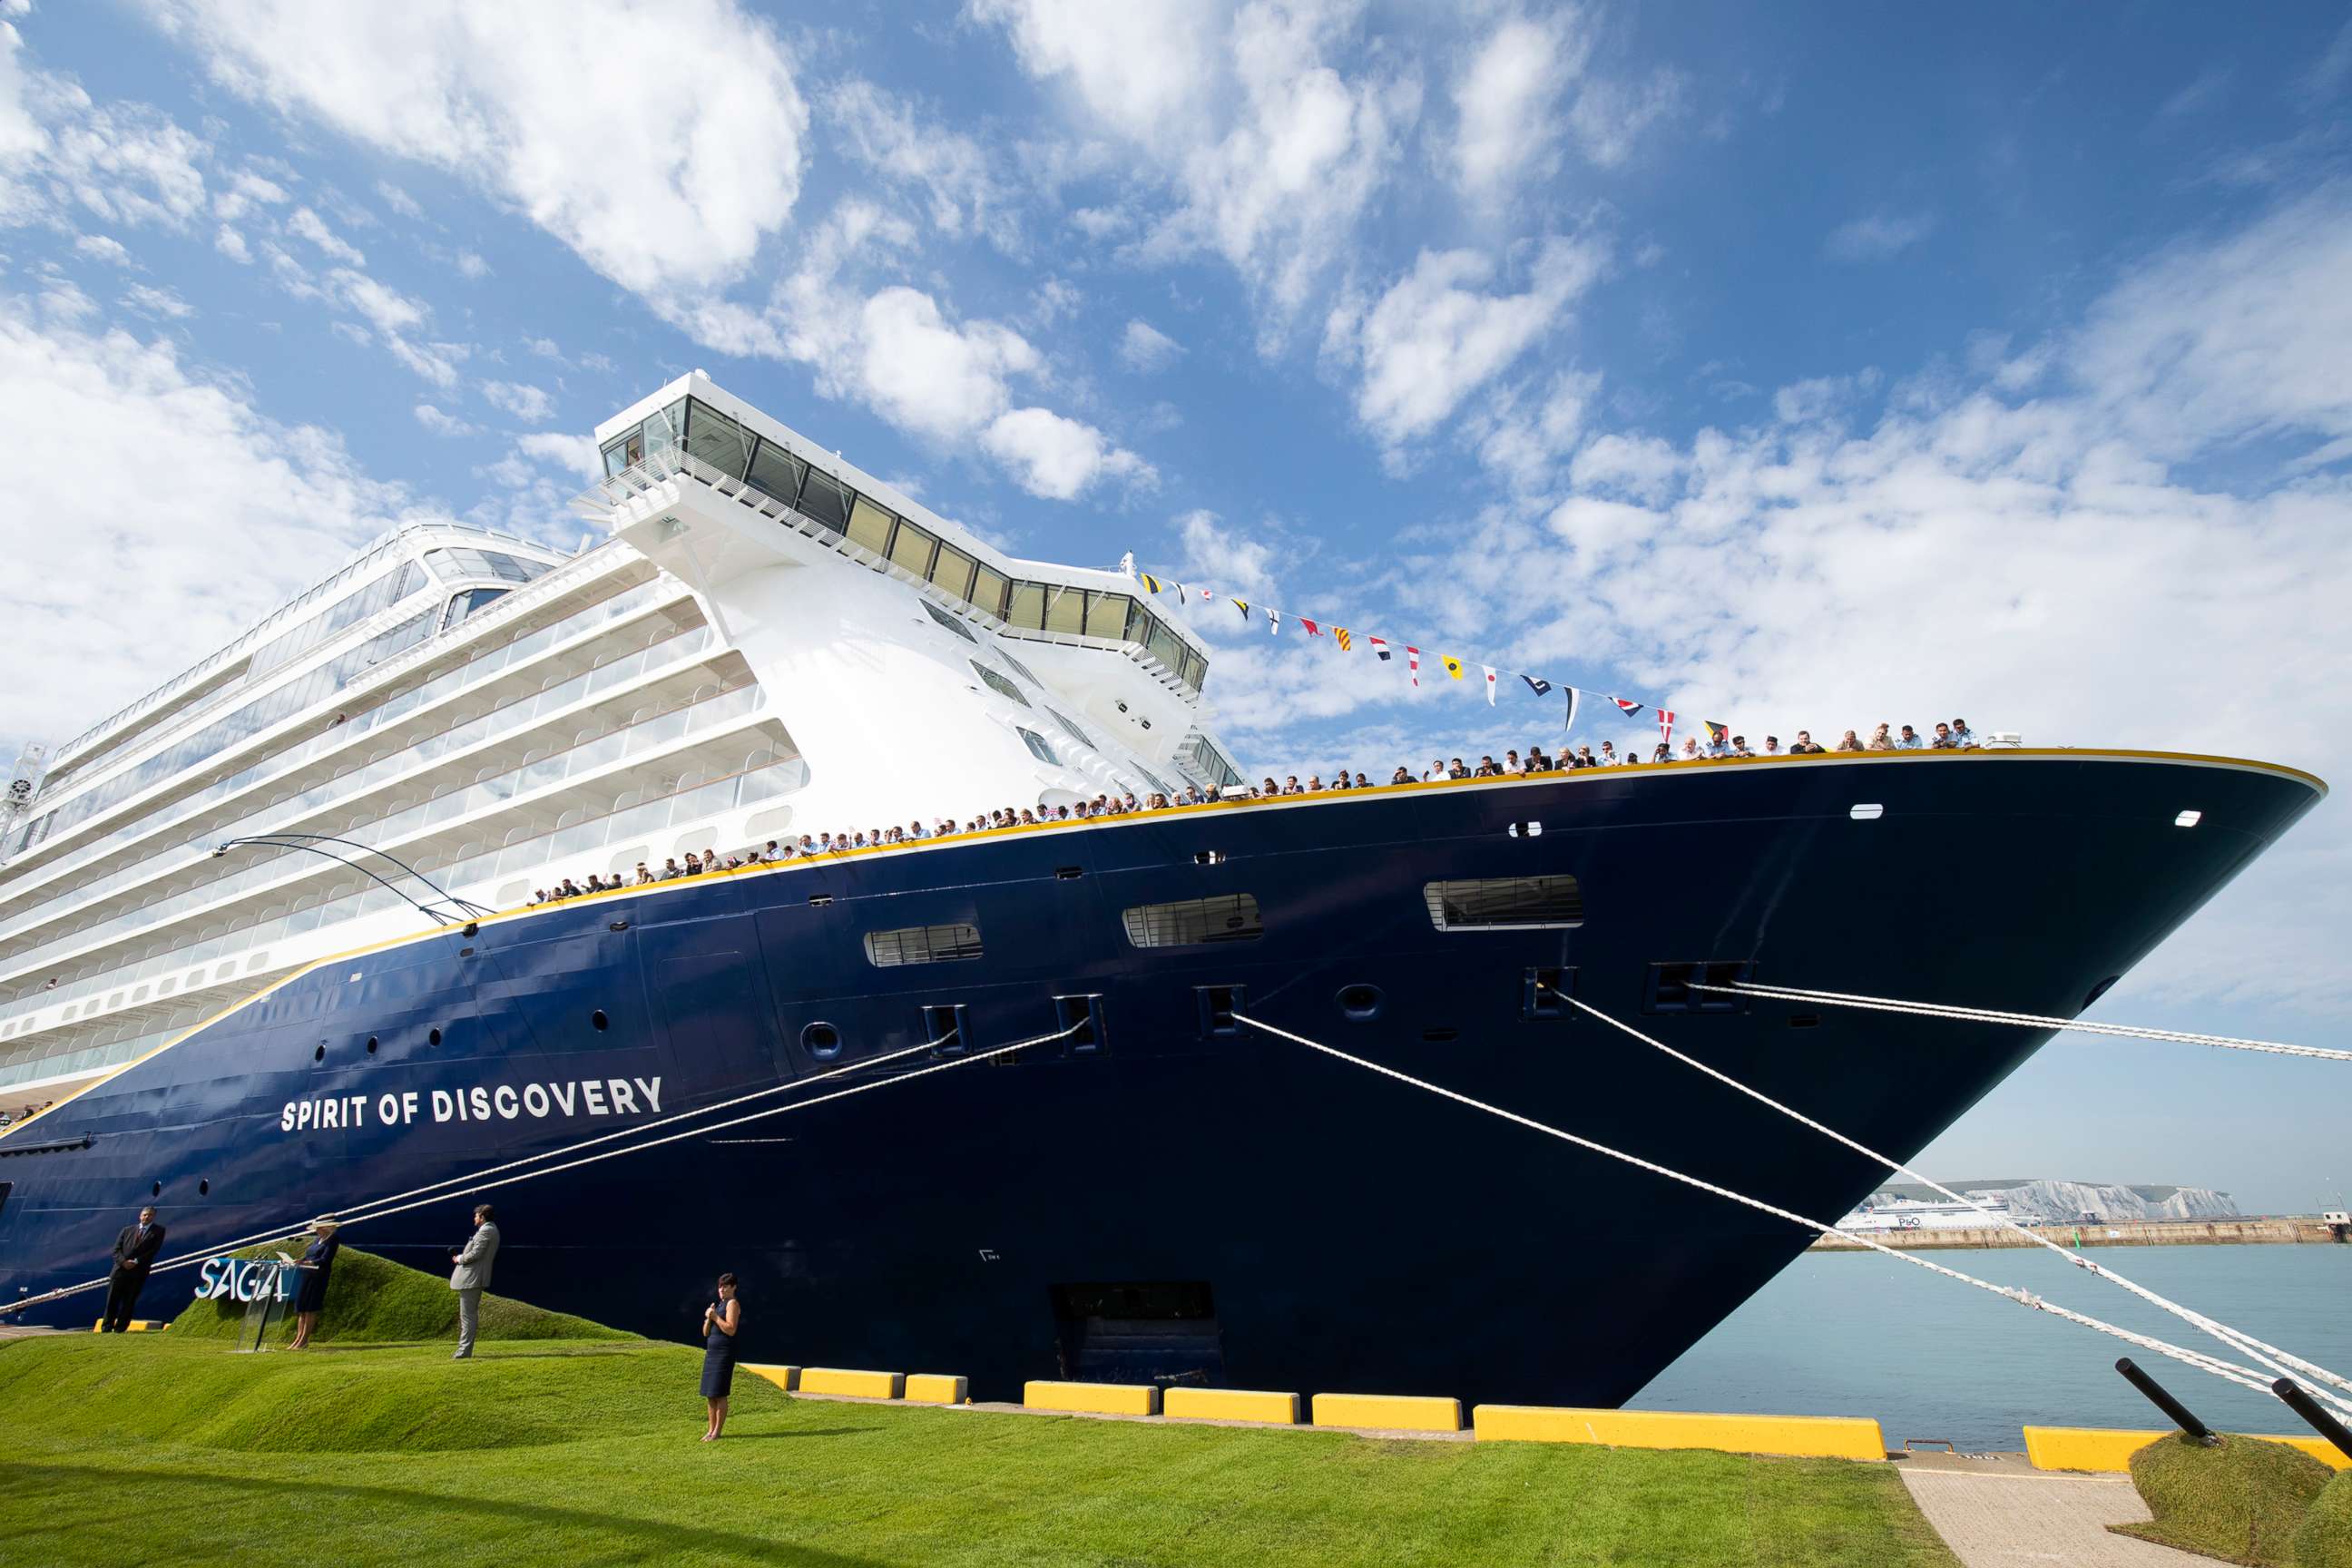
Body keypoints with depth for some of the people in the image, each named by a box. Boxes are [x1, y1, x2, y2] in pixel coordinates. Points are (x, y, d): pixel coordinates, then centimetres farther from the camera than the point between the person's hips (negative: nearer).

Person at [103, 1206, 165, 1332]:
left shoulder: (158, 1231, 5)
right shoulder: (127, 1230, 14)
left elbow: (154, 1250, -4)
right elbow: (116, 1248, 7)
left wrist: (136, 1262, -13)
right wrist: (123, 1261, -10)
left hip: (138, 1272, -2)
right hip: (120, 1269, 2)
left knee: (129, 1302, 1)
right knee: (112, 1299, 3)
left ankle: (119, 1329, 8)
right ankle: (107, 1327, 14)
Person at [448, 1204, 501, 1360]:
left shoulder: (485, 1231, -16)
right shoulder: (491, 1230, 16)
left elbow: (476, 1253, -21)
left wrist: (459, 1259, -4)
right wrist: (462, 1257, 11)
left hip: (471, 1278, -11)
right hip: (475, 1278, 11)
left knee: (467, 1316, -7)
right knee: (471, 1315, 15)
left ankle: (464, 1351, -5)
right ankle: (465, 1349, 20)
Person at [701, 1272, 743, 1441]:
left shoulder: (733, 1304, -7)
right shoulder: (718, 1305, 18)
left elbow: (731, 1330, -18)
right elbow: (706, 1332, 16)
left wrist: (715, 1317, -15)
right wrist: (708, 1318, -2)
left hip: (724, 1353, -9)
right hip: (711, 1352, 9)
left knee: (719, 1395, -7)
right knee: (710, 1395, 10)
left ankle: (717, 1432, -1)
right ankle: (711, 1430, 18)